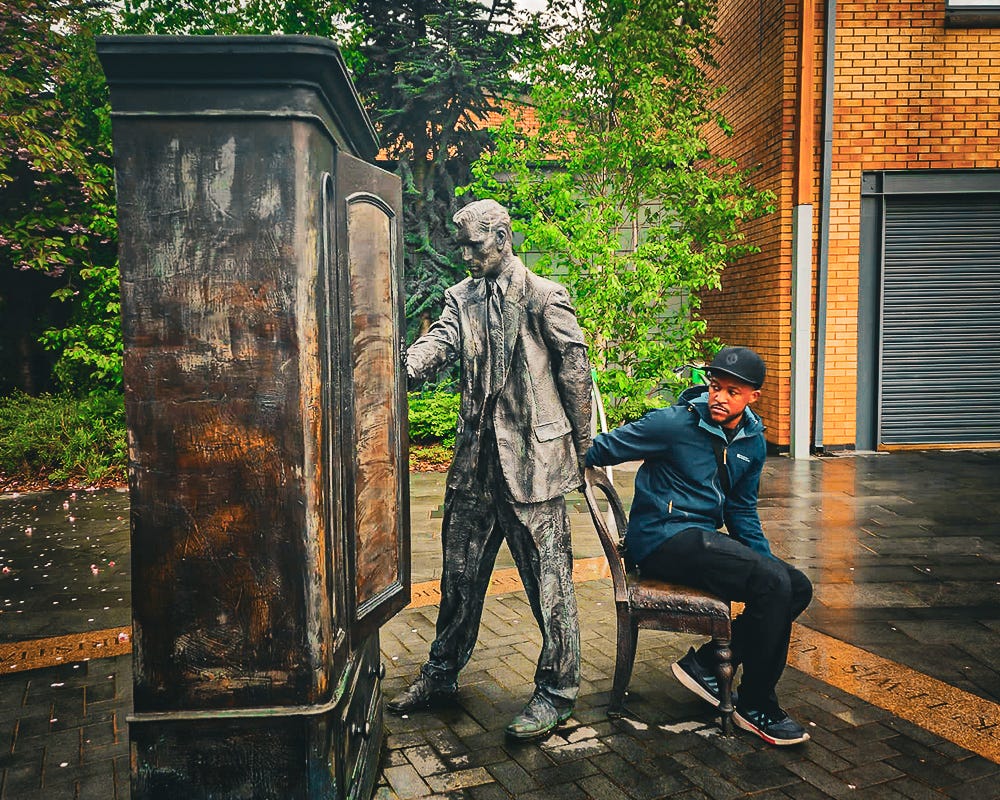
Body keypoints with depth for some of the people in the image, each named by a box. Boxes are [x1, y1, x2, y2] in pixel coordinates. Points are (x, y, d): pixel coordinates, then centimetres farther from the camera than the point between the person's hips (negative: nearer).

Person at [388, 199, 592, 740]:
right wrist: (400, 369, -27)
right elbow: (438, 342, -6)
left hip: (533, 457, -5)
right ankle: (441, 675, 32)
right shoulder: (462, 297, 10)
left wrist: (583, 449, 1)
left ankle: (557, 690, 18)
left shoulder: (544, 297, -5)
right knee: (460, 570, 15)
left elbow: (576, 374, -3)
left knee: (547, 578, 3)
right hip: (476, 458, 6)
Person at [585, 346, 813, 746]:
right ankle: (757, 708, -5)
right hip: (664, 538, -8)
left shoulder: (752, 442, 10)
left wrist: (766, 561, 13)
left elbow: (742, 511, 19)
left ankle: (705, 662, 4)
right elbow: (601, 449, -7)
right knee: (773, 586, -22)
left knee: (798, 588, -1)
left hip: (704, 539, 8)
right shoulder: (675, 423, -11)